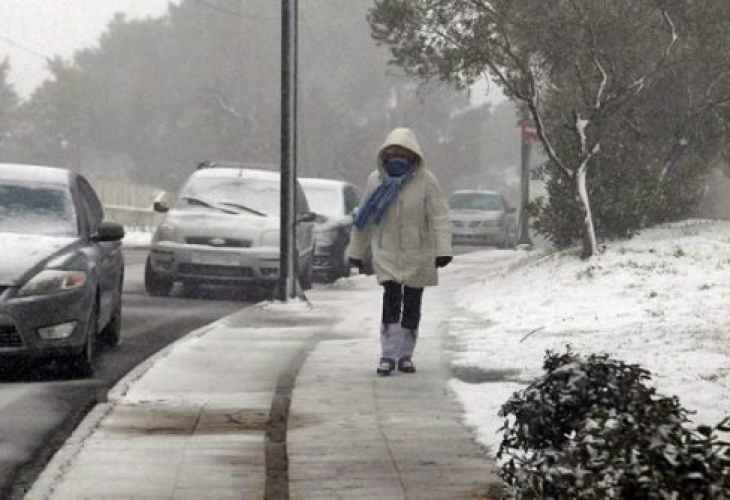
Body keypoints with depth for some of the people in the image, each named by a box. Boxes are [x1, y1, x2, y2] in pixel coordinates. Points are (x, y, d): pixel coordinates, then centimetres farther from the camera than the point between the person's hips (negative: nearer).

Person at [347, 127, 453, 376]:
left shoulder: (425, 181, -8)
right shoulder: (376, 180, -1)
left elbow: (440, 217, -11)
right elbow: (364, 219, 8)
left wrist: (443, 250, -21)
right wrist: (356, 251, 13)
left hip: (418, 255, 0)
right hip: (387, 255, 0)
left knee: (412, 304, 7)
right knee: (391, 299, -13)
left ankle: (405, 355, 19)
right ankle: (388, 354, -10)